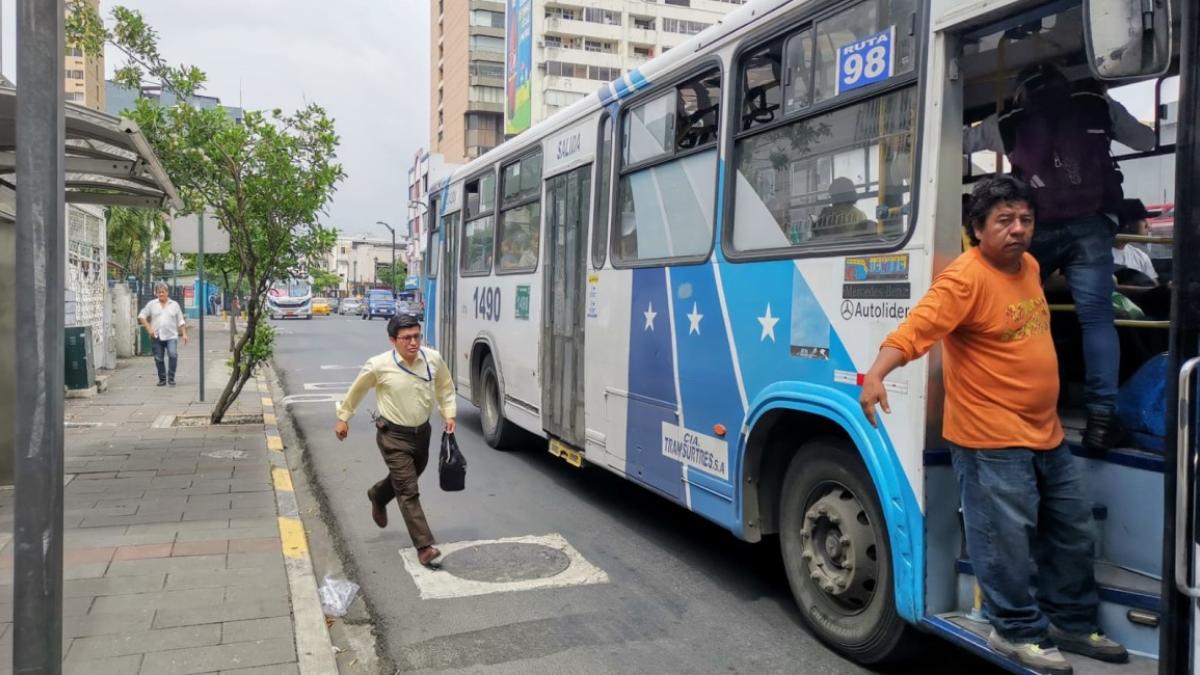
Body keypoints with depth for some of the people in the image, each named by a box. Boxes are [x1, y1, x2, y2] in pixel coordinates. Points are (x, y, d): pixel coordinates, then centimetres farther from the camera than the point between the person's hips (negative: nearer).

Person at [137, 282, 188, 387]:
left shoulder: (174, 305, 9)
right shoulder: (151, 304, 8)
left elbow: (181, 321, 10)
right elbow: (141, 316, 7)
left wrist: (184, 334, 2)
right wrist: (149, 328, -4)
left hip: (171, 336, -1)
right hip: (156, 337, 1)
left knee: (173, 354, -20)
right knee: (159, 359, 5)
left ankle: (171, 378, -10)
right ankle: (162, 379, 19)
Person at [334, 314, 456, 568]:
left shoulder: (433, 359, -12)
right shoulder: (379, 366, -20)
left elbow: (445, 386, 9)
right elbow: (356, 391, 0)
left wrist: (448, 414, 1)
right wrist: (343, 418, 9)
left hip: (422, 432, 5)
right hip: (393, 435, -5)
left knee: (402, 480, 26)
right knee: (408, 491, -7)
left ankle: (377, 496, 58)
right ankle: (424, 546, -2)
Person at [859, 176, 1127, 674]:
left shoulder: (1028, 266, 9)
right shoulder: (965, 277, -19)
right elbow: (917, 326, -31)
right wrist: (876, 373, -47)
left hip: (1046, 433, 9)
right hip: (991, 440, -9)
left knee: (1073, 532, 20)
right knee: (1006, 539, -1)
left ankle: (1072, 622, 37)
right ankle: (1018, 632, 19)